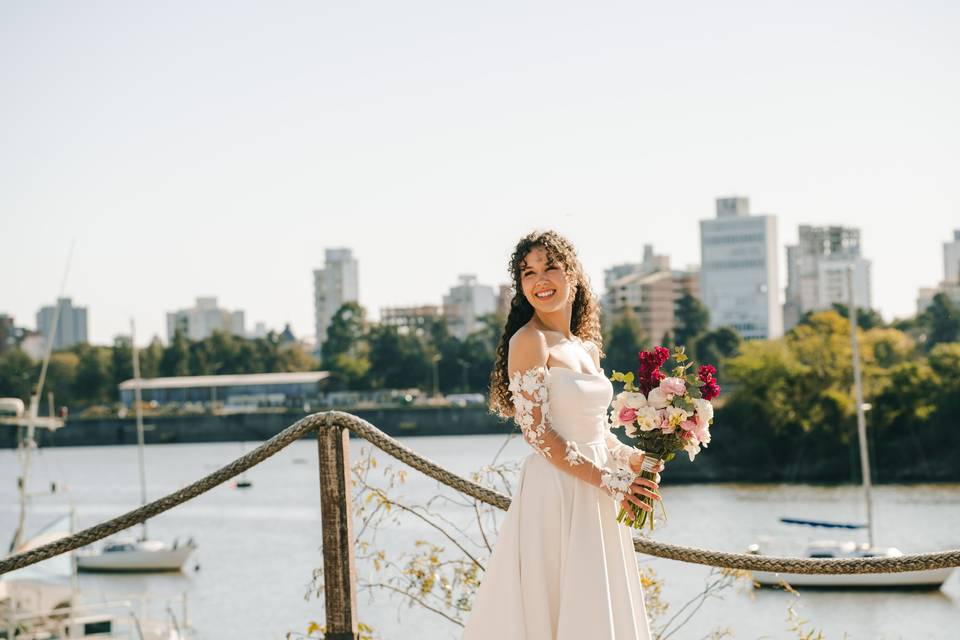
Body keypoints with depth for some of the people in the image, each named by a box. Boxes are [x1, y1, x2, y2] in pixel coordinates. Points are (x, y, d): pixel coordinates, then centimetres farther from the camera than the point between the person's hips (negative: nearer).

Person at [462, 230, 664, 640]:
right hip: (555, 495, -8)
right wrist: (606, 479, -16)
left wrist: (633, 459, 1)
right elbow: (536, 431, -15)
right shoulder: (529, 341, -10)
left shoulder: (589, 348, 14)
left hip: (595, 501, 8)